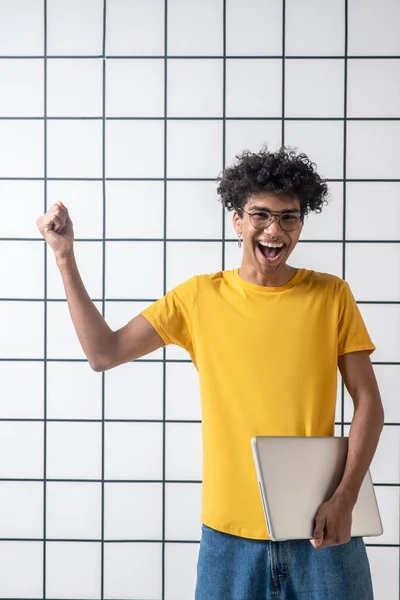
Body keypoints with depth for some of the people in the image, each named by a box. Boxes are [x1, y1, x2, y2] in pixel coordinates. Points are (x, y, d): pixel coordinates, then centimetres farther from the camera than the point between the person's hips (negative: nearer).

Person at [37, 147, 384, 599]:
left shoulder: (331, 296, 0)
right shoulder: (199, 297, 3)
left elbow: (368, 401, 1)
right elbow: (103, 353, 1)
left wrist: (345, 498, -11)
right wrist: (65, 257, -3)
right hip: (230, 531, 1)